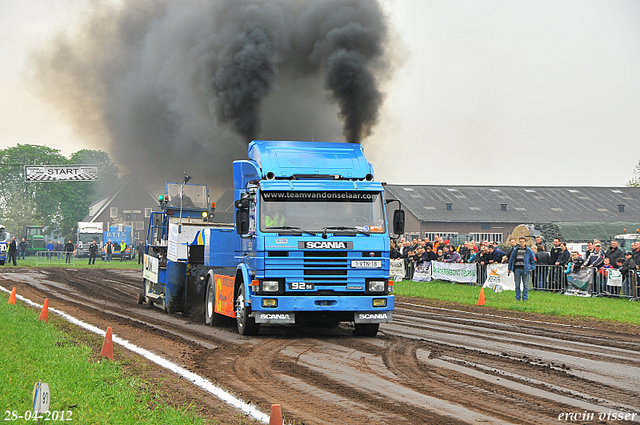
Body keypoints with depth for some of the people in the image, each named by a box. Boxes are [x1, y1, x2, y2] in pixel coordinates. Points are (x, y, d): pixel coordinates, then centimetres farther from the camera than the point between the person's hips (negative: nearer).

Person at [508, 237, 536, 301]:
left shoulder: (529, 250, 5)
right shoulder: (515, 250, 11)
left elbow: (533, 260, 8)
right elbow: (511, 259, 16)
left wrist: (531, 268, -1)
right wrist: (509, 269, 13)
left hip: (525, 269, -2)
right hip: (517, 269, 2)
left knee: (525, 285, -3)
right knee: (517, 285, 4)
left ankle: (525, 298, 2)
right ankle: (517, 298, 11)